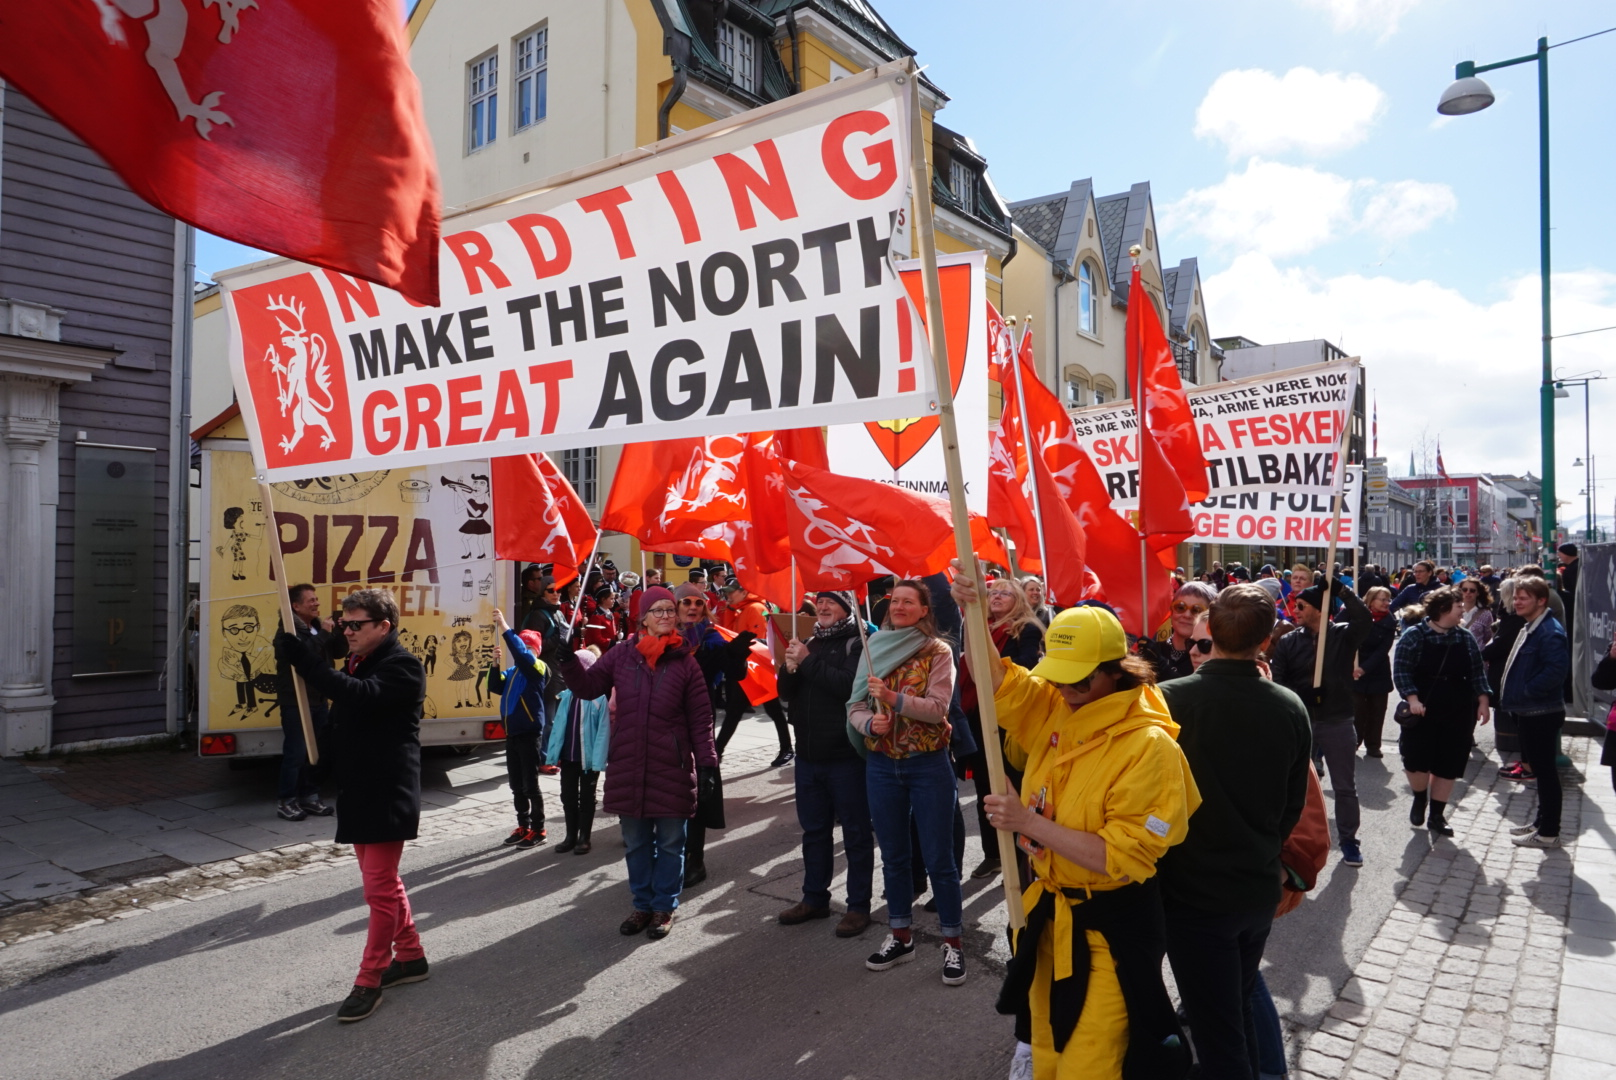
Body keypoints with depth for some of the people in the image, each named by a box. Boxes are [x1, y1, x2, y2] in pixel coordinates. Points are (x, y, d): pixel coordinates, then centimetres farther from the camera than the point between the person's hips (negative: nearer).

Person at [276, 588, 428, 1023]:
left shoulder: (401, 667, -16)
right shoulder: (358, 664, 13)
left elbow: (361, 696, -34)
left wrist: (302, 656, -32)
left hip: (387, 796, -10)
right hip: (358, 792, 10)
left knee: (380, 887, -1)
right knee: (384, 881, 18)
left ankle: (370, 979, 10)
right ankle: (410, 955, 32)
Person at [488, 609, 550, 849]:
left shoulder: (537, 668, -9)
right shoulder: (512, 672, 12)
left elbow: (520, 652, -26)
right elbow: (495, 687, 4)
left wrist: (504, 626, -27)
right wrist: (495, 663, -8)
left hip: (529, 733, -7)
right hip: (512, 734, 7)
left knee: (530, 785, -2)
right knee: (516, 785, 14)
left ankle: (538, 830, 8)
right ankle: (523, 826, 25)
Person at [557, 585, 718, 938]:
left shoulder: (685, 662, -2)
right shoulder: (622, 655, 3)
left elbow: (700, 716, -2)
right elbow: (587, 686, 6)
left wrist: (707, 760, -7)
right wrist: (568, 659, -10)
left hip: (672, 767, -2)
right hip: (627, 764, 2)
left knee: (670, 842, 9)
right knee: (635, 842, 14)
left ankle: (664, 907, 25)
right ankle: (642, 904, 30)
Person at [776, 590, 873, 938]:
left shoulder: (858, 643, -8)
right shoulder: (810, 643, 13)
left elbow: (851, 685, -24)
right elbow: (786, 692, 10)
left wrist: (808, 662, -19)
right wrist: (790, 668, -11)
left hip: (847, 755, -7)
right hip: (809, 753, 7)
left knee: (856, 834, 4)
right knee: (814, 831, 17)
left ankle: (859, 905, 15)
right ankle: (814, 898, 30)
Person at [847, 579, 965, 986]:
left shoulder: (938, 652, -5)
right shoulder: (873, 649, 5)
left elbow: (937, 707, -16)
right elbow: (854, 705, 2)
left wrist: (894, 698, -29)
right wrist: (869, 723, -18)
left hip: (928, 765, -4)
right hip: (881, 764, 4)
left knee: (938, 857, 2)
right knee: (893, 855, 14)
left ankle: (952, 941, 17)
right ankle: (900, 936, 29)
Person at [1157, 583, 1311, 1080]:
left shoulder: (1171, 700, -21)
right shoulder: (1291, 708, -7)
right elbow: (1294, 805, 4)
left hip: (1195, 891, -5)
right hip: (1260, 888, 5)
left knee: (1217, 1030, 8)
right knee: (1239, 1009, 26)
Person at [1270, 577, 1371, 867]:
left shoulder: (1344, 635, -4)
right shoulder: (1288, 642, -1)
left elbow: (1365, 619, -24)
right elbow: (1276, 680, -6)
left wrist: (1341, 590, -28)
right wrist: (1300, 695, -21)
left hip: (1338, 723, -1)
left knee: (1345, 787, 11)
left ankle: (1348, 840, 27)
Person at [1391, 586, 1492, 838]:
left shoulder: (1465, 637, 6)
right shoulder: (1414, 636, -8)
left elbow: (1477, 672, 8)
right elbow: (1401, 670, -12)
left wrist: (1483, 701, -2)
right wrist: (1412, 698, -22)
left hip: (1458, 713, 3)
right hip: (1422, 711, -3)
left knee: (1448, 764, 5)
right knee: (1416, 761, 0)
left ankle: (1437, 815, 17)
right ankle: (1419, 799, 29)